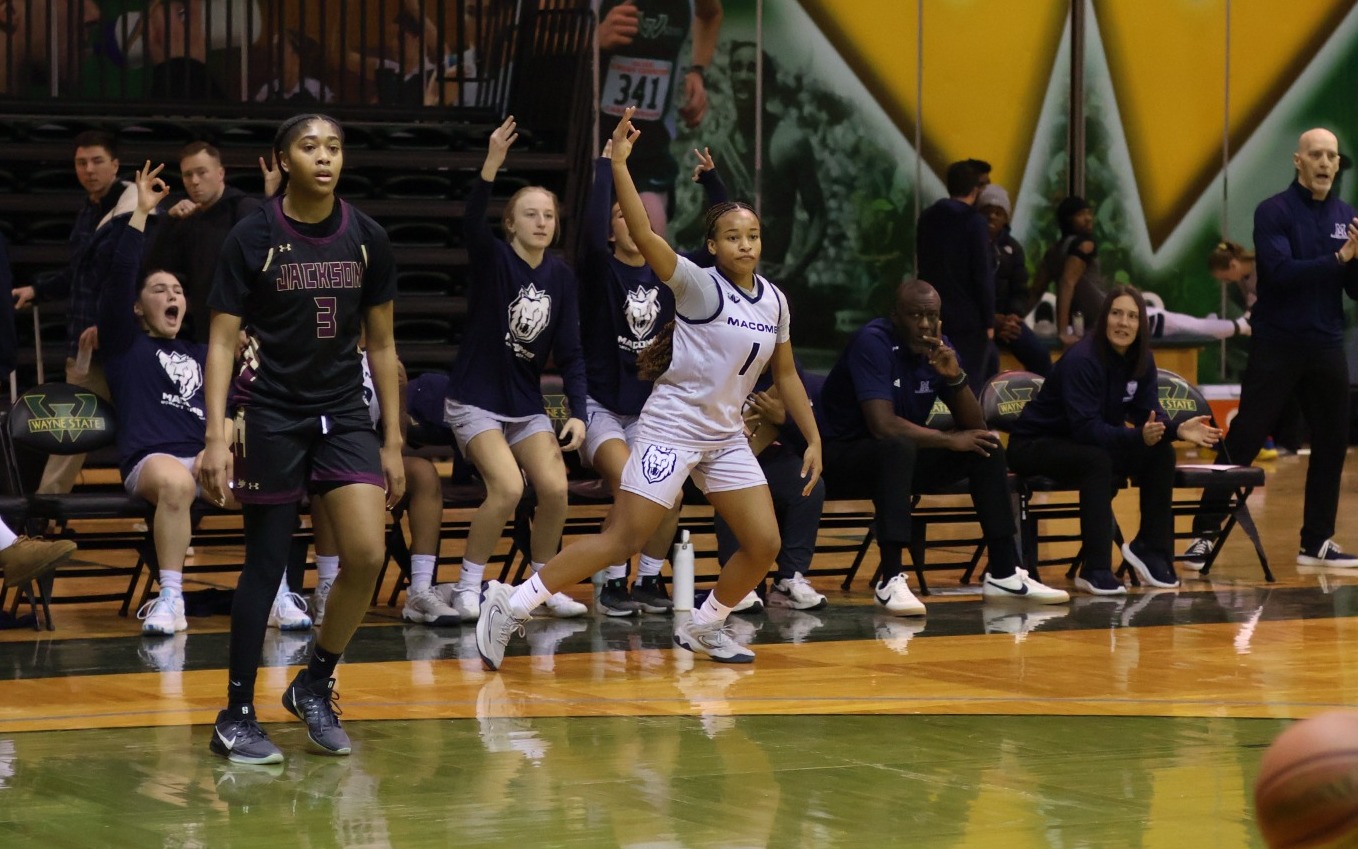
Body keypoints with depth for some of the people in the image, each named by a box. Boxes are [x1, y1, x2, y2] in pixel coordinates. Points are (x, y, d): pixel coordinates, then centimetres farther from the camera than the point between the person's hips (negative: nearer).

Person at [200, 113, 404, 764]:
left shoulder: (367, 239, 3)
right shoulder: (252, 238, -6)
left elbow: (381, 345, 10)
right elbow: (221, 342, -7)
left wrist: (392, 442, 8)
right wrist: (215, 436, -17)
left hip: (343, 414, 3)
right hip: (271, 412, -3)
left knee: (368, 554, -11)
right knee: (266, 565, -1)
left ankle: (314, 685, 10)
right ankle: (236, 717, 9)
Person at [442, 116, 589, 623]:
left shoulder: (562, 278, 2)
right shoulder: (494, 260, -10)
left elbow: (569, 352, 3)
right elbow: (472, 224, -33)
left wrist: (577, 413, -8)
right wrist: (492, 163, -47)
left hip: (527, 404, 5)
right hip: (476, 400, -5)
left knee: (555, 488, -12)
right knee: (508, 488, -22)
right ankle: (468, 587, -6)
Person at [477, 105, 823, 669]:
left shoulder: (774, 302, 7)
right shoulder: (698, 285, -11)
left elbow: (786, 375, 17)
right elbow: (643, 234, -24)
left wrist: (814, 439, 13)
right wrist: (619, 163, -31)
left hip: (726, 436, 6)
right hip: (672, 426, -6)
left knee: (764, 544, 0)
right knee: (622, 539, -11)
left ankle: (702, 627, 23)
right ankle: (510, 606, -5)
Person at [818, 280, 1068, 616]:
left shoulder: (939, 348, 0)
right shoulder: (873, 342, -21)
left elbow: (975, 426, -2)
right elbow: (882, 425, -31)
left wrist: (955, 376, -19)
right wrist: (950, 440, -21)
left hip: (901, 456, 8)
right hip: (843, 456, -8)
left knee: (987, 446, -4)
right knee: (899, 447, -38)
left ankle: (1004, 573, -2)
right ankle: (891, 580, -40)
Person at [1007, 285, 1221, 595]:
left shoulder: (1141, 360, -4)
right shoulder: (1081, 360, -27)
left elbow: (1148, 413, -6)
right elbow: (1086, 428, -33)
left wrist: (1178, 430, -26)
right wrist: (1138, 437, -45)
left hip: (1087, 442, 8)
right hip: (1036, 444, -8)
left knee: (1161, 453, -11)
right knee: (1098, 461, -36)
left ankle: (1151, 550, 2)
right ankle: (1095, 570, -33)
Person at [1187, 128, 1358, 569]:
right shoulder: (1273, 212, -7)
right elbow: (1280, 272, -20)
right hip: (1276, 346, -5)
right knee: (1242, 442, -4)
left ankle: (1317, 541, 16)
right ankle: (1204, 535, 0)